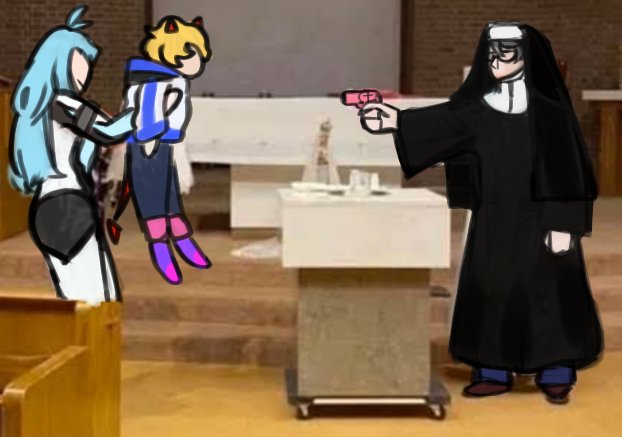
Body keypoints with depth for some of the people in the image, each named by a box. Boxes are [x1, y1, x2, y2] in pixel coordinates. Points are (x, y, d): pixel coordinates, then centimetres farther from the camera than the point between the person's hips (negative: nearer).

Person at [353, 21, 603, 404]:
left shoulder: (549, 108, -9)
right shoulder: (481, 106, 4)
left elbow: (567, 167, -10)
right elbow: (444, 120, -8)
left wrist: (563, 223, -15)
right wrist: (398, 121, -24)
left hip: (539, 214, -5)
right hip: (494, 216, 5)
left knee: (547, 290, 0)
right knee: (490, 290, 7)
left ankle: (556, 374, 13)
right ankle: (496, 372, 18)